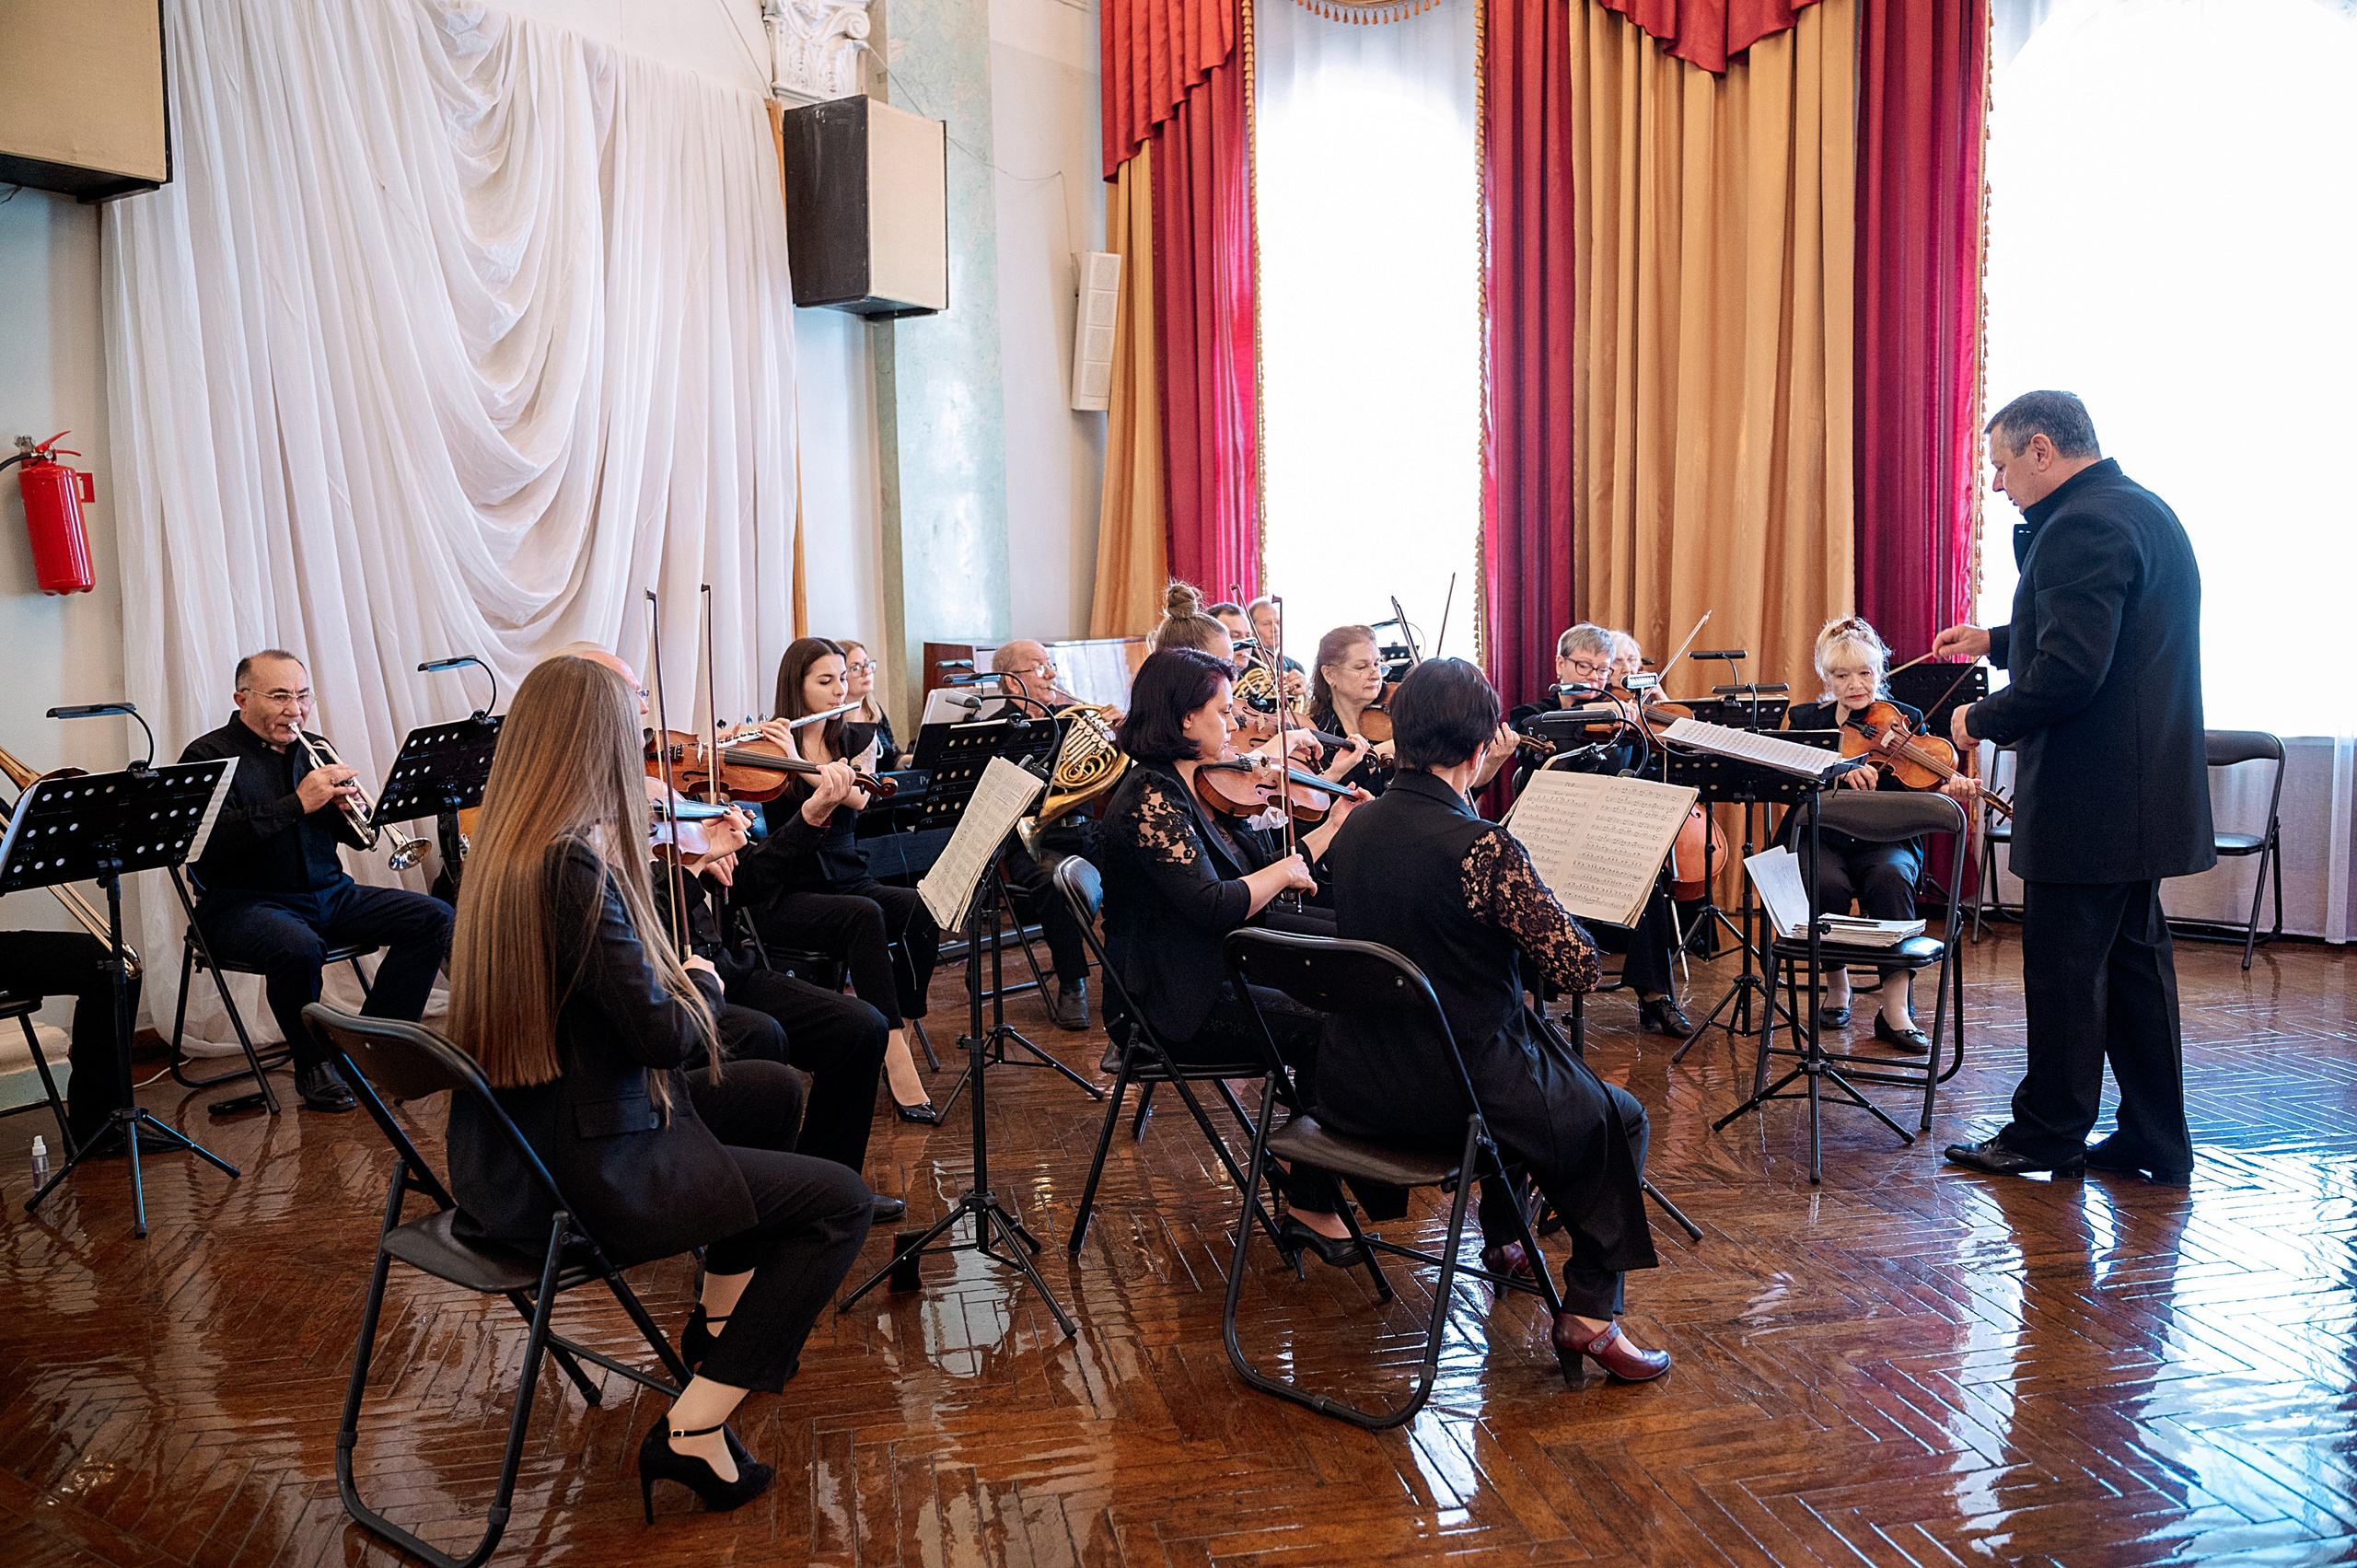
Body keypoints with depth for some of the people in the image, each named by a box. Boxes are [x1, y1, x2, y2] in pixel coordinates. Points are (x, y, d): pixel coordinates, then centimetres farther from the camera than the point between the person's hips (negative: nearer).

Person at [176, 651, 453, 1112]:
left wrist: (349, 807, -9)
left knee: (435, 917, -13)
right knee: (298, 947, -39)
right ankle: (313, 1065, -13)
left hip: (328, 894, 6)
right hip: (247, 902, -6)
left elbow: (358, 837, 15)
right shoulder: (208, 756, -3)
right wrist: (297, 804, -25)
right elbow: (212, 839, -21)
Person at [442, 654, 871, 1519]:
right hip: (576, 1172, -10)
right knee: (841, 1202, -5)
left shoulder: (499, 849, 3)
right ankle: (694, 1429, -2)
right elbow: (663, 1031, -21)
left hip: (511, 1145, 10)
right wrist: (701, 982, -2)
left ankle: (720, 1319, 35)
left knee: (773, 1090, 25)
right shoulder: (576, 865, -26)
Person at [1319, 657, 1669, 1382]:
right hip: (1452, 1096, -7)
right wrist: (1537, 902, -1)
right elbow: (1581, 969, -18)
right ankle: (1588, 1313, 13)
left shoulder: (1354, 827, -2)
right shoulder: (1484, 848, -24)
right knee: (1618, 1119, 20)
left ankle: (1502, 1240, 51)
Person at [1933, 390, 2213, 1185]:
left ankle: (2047, 1132, 14)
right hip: (2144, 790, 10)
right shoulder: (2143, 509, 14)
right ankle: (2156, 1141, 23)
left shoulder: (2083, 526, -19)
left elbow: (2070, 674, -26)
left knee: (2063, 967, 1)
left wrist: (1983, 719, -12)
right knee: (2135, 956, 15)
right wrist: (1995, 640, 22)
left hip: (2087, 798, -10)